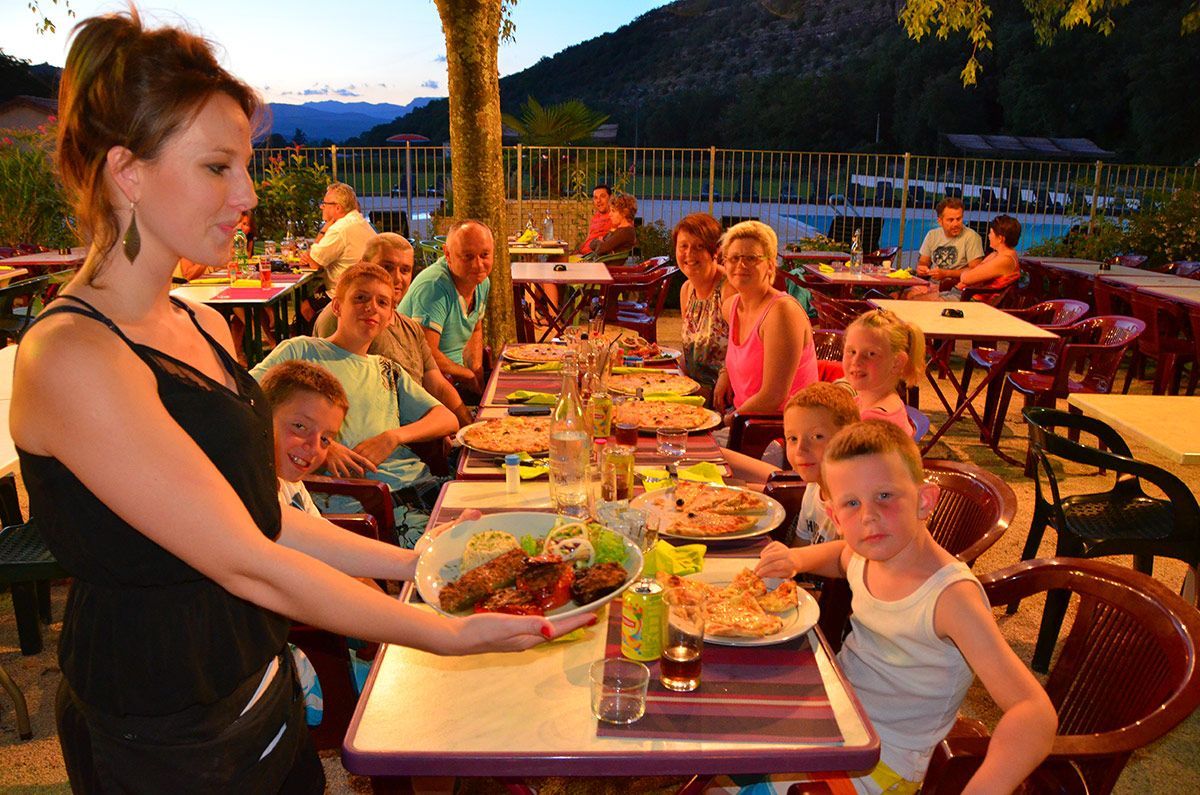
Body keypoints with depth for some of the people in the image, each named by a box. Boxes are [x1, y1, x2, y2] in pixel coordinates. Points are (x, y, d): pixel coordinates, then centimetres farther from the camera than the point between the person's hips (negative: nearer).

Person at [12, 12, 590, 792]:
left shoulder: (204, 326, 4)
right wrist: (449, 634, -22)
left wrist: (420, 565, 1)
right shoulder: (71, 357, -23)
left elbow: (262, 517, 5)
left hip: (260, 688, 7)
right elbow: (247, 566, -25)